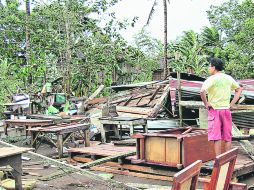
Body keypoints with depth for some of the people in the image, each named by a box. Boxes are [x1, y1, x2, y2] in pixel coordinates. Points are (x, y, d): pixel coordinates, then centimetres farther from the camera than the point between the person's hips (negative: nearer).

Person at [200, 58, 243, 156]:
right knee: (227, 137, 11)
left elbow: (202, 91, -27)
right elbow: (239, 89, 18)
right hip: (226, 109, 5)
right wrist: (232, 103, 13)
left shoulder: (212, 79, -12)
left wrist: (206, 103, -14)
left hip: (214, 109, -5)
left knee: (216, 137, -1)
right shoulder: (229, 78, 7)